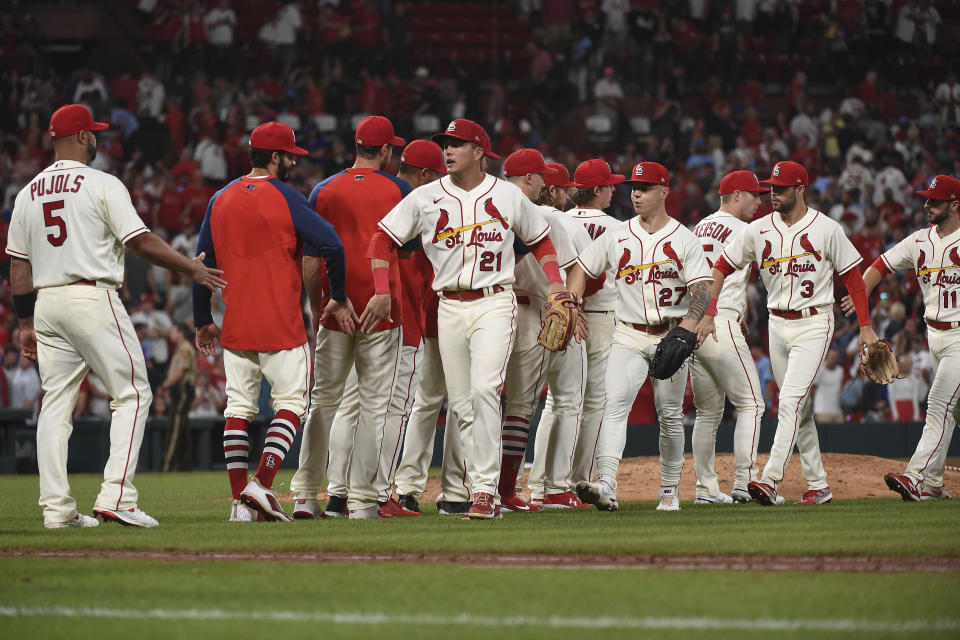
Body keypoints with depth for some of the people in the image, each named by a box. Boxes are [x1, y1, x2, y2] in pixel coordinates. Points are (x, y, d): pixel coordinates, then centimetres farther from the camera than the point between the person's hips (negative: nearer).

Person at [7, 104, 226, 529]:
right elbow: (142, 242, -9)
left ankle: (56, 507, 2)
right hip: (93, 299, -6)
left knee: (56, 403, 7)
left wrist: (26, 322, 18)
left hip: (46, 303, 6)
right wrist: (193, 269, 1)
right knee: (132, 394, 0)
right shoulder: (102, 185, -5)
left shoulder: (28, 193, 13)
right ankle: (116, 497, -12)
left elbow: (19, 266, 12)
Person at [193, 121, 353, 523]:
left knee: (238, 407, 9)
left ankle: (240, 499, 3)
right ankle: (262, 485, -14)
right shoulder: (283, 196, -6)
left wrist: (203, 320, 19)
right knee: (291, 401, 2)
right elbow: (331, 245, -13)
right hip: (280, 323, -5)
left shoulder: (220, 200, 9)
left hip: (235, 324, 5)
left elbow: (202, 261, 11)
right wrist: (338, 298, 0)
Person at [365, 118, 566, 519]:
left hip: (495, 304, -3)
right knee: (462, 404, 3)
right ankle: (480, 491, 12)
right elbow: (383, 239, 7)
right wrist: (383, 291, -5)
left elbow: (539, 240, 16)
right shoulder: (425, 198, 5)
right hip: (449, 308, 3)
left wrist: (556, 286, 3)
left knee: (485, 389, -20)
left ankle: (486, 489, -21)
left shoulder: (509, 196, 4)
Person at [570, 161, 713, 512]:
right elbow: (582, 269, 14)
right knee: (615, 405, -17)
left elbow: (702, 288, -8)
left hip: (671, 336, -1)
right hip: (629, 336, 1)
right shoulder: (616, 237, 7)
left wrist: (691, 320, -27)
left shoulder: (685, 239, 0)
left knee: (670, 415, 5)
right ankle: (606, 486, -30)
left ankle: (670, 490, 19)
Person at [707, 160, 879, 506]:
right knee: (799, 408, 9)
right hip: (778, 325, 5)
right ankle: (818, 485, 17)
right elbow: (721, 268, 7)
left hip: (814, 325, -5)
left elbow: (853, 276, 0)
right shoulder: (758, 230, 3)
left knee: (790, 400, -18)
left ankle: (771, 481, -26)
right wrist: (709, 315, -3)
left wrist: (866, 327, -3)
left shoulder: (827, 229, -6)